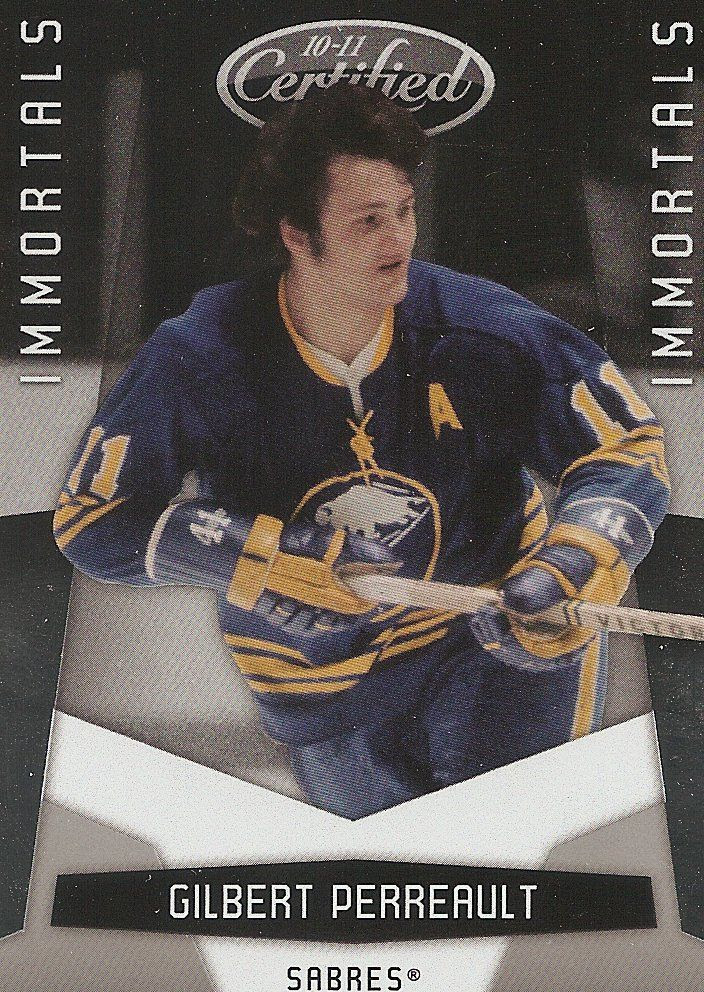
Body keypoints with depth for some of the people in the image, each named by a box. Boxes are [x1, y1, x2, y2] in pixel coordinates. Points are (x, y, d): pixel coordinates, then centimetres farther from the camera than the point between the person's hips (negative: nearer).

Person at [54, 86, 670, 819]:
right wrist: (270, 558, -27)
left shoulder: (479, 328, -20)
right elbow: (91, 519, -16)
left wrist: (564, 578, -29)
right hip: (320, 688, 1)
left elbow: (626, 449, -11)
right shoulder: (200, 359, -21)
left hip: (493, 635, 0)